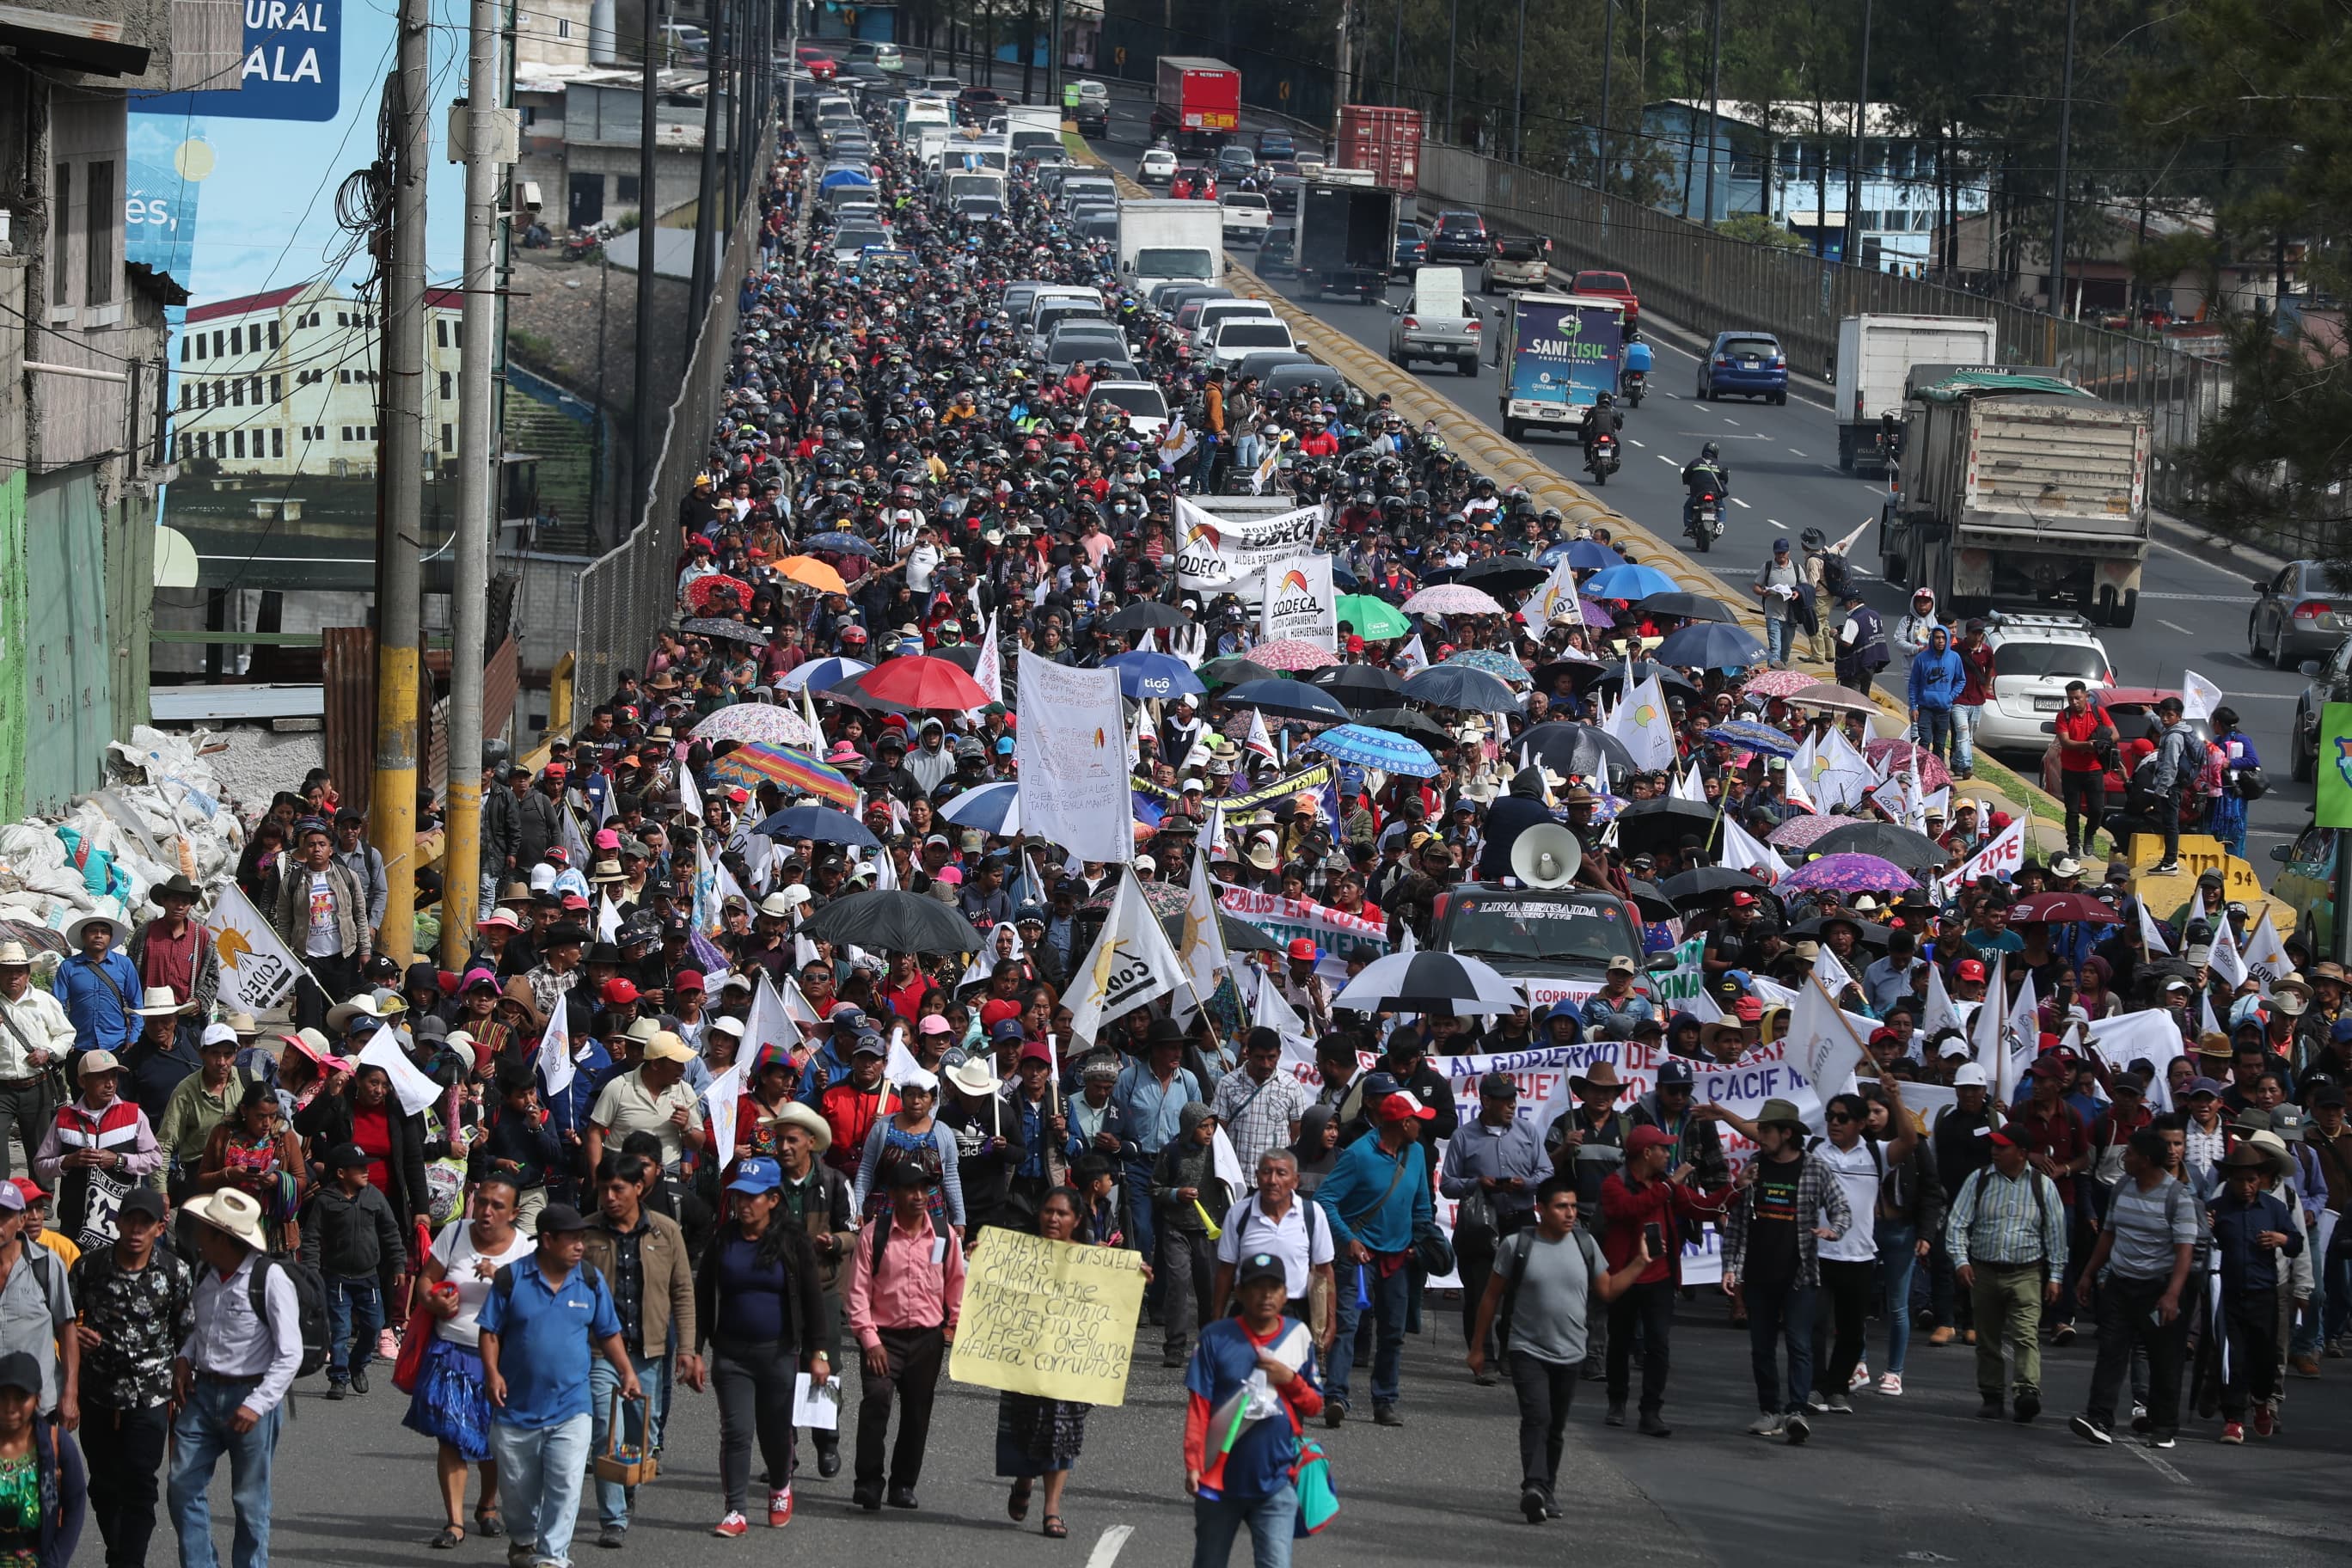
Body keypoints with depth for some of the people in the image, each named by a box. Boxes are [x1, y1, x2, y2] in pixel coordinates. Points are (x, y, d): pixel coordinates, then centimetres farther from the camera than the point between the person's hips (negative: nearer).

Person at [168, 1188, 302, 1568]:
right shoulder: (205, 1274, 6)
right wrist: (184, 1358, 1)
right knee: (183, 1487, 1)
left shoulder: (270, 1280, -14)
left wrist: (257, 1405, -21)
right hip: (203, 1394, 6)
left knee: (250, 1501, 4)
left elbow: (290, 1355, -14)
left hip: (251, 1395, -6)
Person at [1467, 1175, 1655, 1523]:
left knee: (1556, 1428, 11)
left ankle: (1548, 1491, 23)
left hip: (1569, 1354, 4)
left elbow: (1608, 1290, 12)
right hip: (1528, 1351, -4)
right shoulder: (1518, 1245, -6)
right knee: (1536, 1417, -20)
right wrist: (1477, 1347, 3)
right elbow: (1491, 1296, 1)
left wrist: (1640, 1263, 2)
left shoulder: (1584, 1245, 5)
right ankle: (1534, 1487, -31)